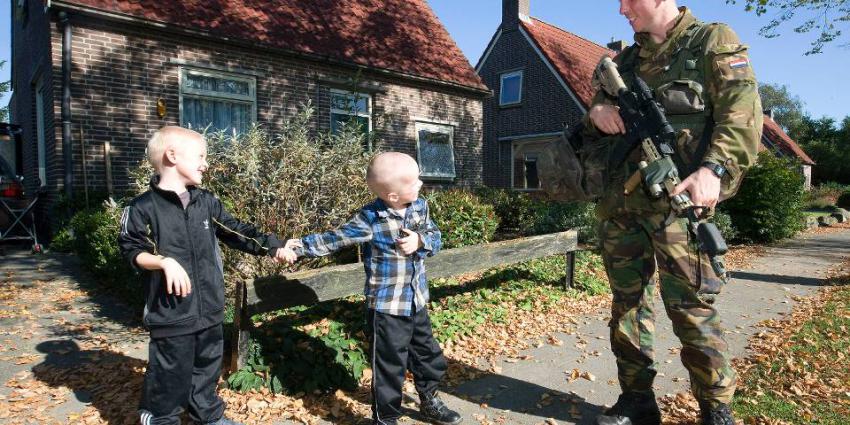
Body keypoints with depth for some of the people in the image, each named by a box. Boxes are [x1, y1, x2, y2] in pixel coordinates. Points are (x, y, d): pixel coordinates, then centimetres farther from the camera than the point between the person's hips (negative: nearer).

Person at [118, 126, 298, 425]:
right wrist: (165, 262, -24)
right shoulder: (143, 208, -11)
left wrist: (272, 246, 0)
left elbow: (235, 232, 8)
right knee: (169, 379, 7)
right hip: (171, 315, -6)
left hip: (209, 311, 6)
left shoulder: (206, 202, 5)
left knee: (207, 370, 22)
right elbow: (132, 251, -8)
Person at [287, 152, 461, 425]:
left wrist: (420, 241, -17)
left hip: (416, 301, 7)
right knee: (389, 366, 8)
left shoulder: (420, 206, -2)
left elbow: (436, 237, 5)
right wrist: (297, 246, -24)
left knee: (428, 355, 23)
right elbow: (332, 239, -15)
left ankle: (429, 402, 49)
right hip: (386, 307, -6)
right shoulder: (370, 219, -20)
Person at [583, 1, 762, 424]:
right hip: (619, 205, 6)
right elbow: (591, 134, 23)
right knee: (627, 306, 10)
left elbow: (742, 114, -7)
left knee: (691, 310, -4)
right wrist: (595, 114, -1)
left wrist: (714, 169, -23)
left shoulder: (714, 42, 6)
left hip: (674, 201, -6)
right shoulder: (624, 61, 21)